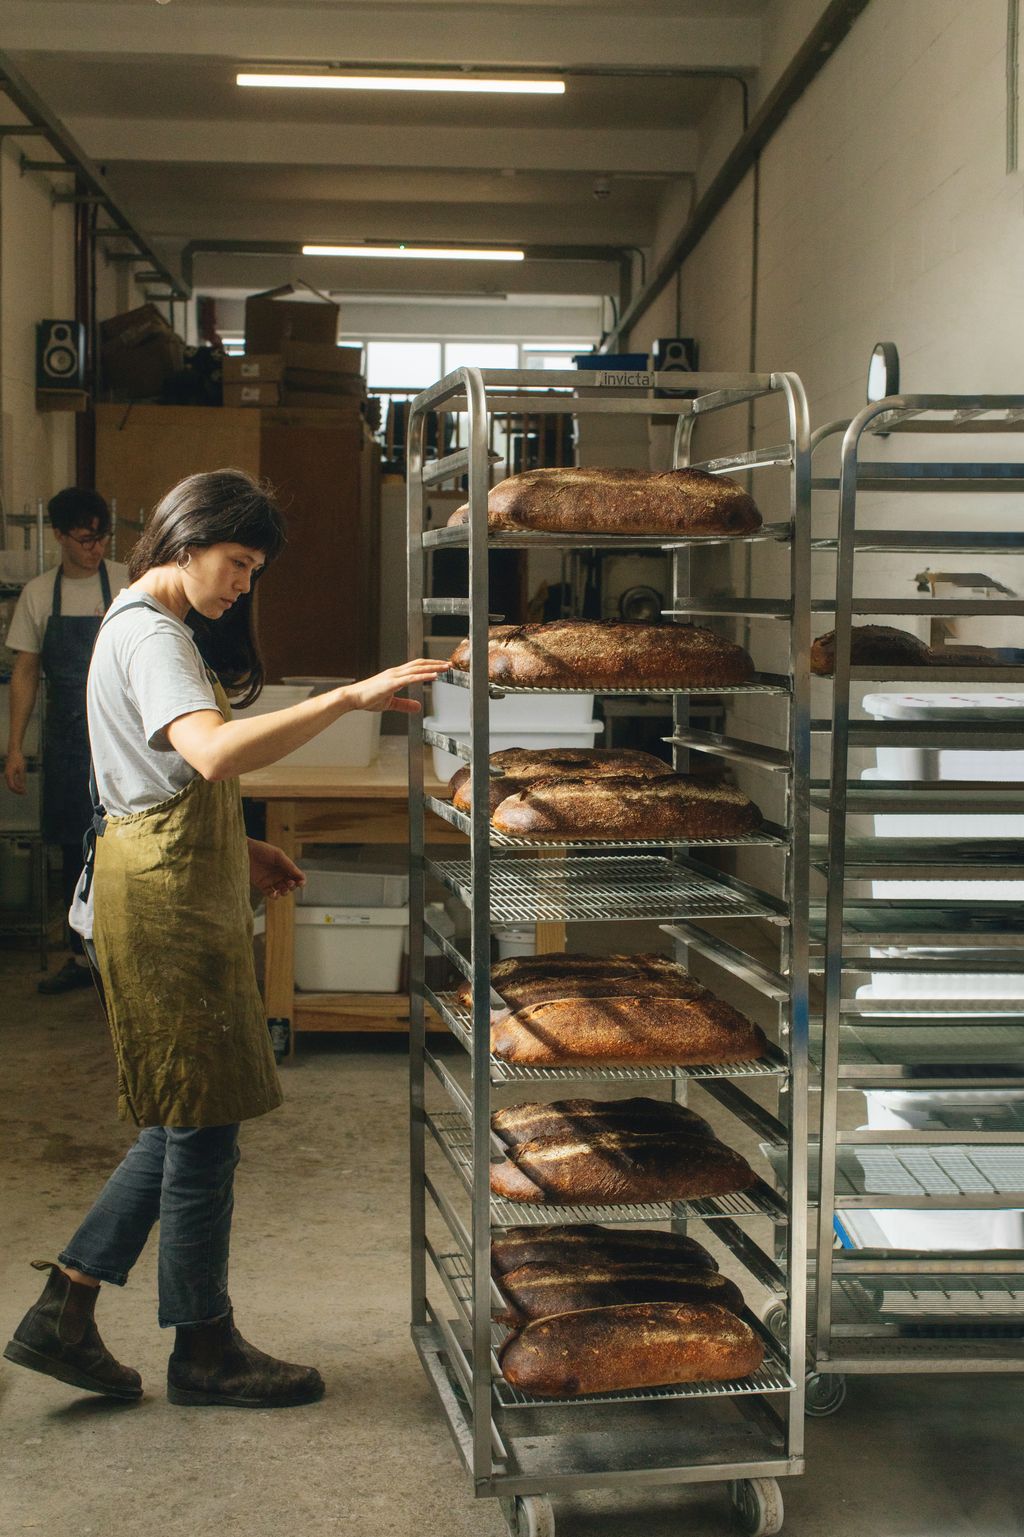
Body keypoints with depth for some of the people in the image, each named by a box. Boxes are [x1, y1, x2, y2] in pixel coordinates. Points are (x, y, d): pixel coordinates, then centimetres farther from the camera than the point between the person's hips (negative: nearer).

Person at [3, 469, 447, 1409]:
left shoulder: (144, 626, 18)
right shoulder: (151, 635, -16)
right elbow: (215, 752, -36)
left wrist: (241, 851, 15)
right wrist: (349, 698, -39)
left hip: (176, 883, 11)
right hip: (167, 896, -11)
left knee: (187, 1121, 14)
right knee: (203, 1125, 0)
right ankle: (205, 1350, 13)